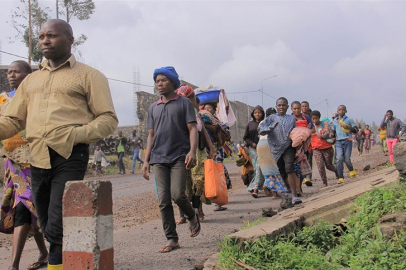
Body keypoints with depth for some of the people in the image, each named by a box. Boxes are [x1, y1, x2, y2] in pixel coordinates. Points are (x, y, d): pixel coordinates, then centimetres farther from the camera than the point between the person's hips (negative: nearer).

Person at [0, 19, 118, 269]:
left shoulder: (88, 75, 6)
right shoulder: (31, 80, 22)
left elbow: (109, 119, -1)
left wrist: (75, 135, -16)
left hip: (70, 156, -6)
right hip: (37, 158, 6)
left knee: (58, 227, -13)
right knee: (49, 227, 11)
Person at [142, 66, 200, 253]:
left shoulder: (184, 103, 5)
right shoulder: (153, 108, 18)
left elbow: (192, 129, -3)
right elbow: (151, 135, 18)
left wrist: (192, 151, -18)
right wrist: (146, 160, 11)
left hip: (179, 157, -4)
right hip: (159, 159, 4)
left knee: (177, 194, -16)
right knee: (163, 201, -1)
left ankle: (192, 217, 15)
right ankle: (172, 239, 7)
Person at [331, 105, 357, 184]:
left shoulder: (349, 120, 4)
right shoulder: (335, 121, 15)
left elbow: (356, 130, 3)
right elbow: (333, 131, 27)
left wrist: (348, 127, -14)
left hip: (347, 141, -2)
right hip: (338, 142, 2)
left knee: (347, 159, -3)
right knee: (339, 159, -11)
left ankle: (351, 170, 29)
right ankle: (340, 178, -11)